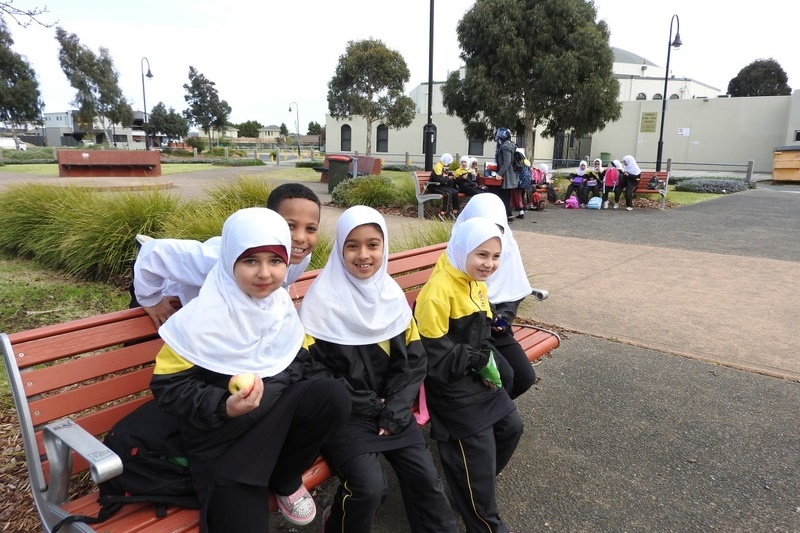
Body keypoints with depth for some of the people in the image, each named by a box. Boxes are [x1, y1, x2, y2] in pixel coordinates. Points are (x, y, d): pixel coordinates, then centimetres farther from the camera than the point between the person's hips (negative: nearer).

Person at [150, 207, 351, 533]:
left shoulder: (282, 303, 0)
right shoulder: (202, 316, -16)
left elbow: (299, 360, 11)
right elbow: (168, 388, -13)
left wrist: (323, 389, -9)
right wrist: (224, 407, -28)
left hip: (279, 412, 5)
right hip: (224, 438, -5)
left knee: (333, 395, -22)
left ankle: (285, 479, 2)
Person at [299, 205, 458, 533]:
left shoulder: (392, 293, 3)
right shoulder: (323, 298, -12)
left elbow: (413, 359, 5)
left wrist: (394, 409, -8)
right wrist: (369, 406, -12)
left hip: (389, 407, 4)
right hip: (342, 412, -4)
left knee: (426, 477, -6)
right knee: (371, 486, -20)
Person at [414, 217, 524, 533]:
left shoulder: (478, 285, 8)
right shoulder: (439, 289, -23)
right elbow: (429, 349, -24)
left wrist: (487, 360, -2)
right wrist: (473, 360, -20)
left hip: (475, 375, 9)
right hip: (449, 381, -9)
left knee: (511, 426, 13)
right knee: (479, 448, -6)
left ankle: (476, 484, 36)